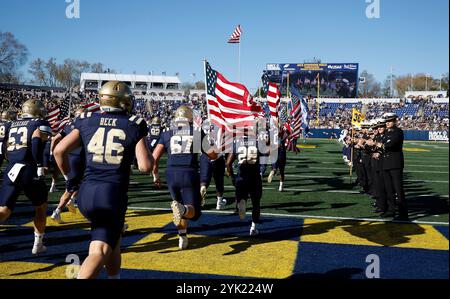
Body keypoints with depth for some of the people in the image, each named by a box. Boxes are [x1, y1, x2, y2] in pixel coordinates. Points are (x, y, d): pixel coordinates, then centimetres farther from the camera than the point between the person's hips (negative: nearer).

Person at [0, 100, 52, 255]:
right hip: (29, 171, -5)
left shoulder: (13, 124, 20)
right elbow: (36, 140, -18)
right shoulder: (41, 124, 1)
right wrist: (40, 165, -16)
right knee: (41, 208, 18)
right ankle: (38, 245, 25)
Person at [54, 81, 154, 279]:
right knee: (99, 252, -5)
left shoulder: (87, 121, 9)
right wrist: (146, 151, 15)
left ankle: (115, 276, 40)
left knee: (113, 238, 27)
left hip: (86, 192, 5)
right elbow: (145, 166, -5)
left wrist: (69, 177, 17)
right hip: (113, 194, -5)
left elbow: (59, 150, 2)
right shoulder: (134, 126, 0)